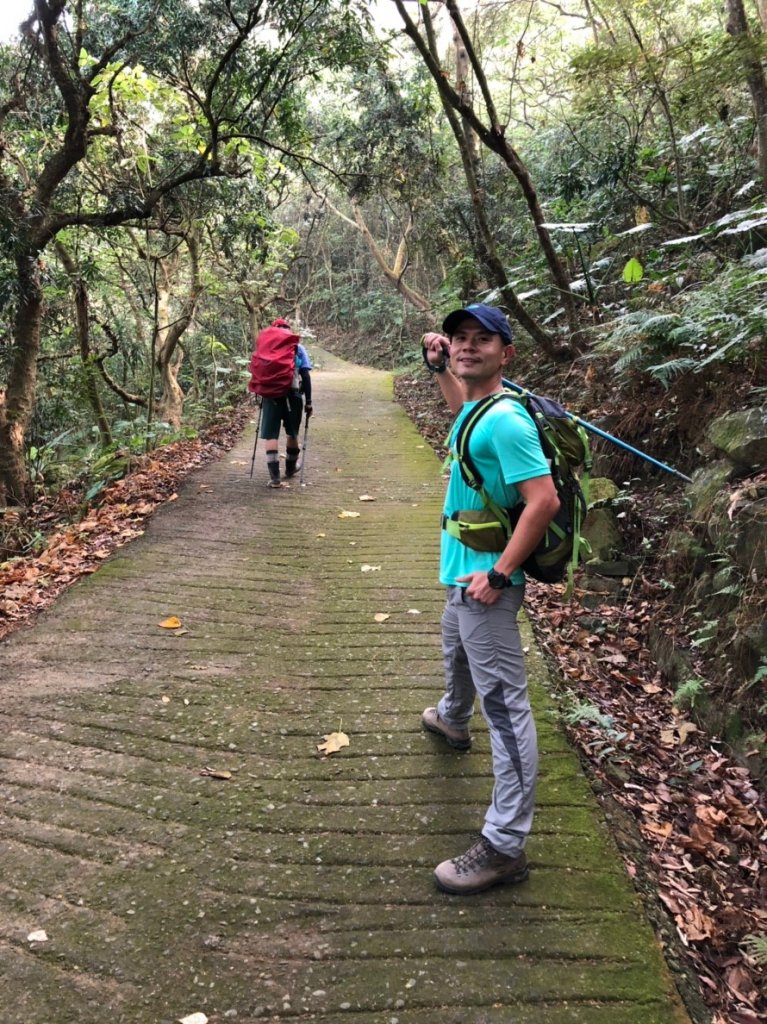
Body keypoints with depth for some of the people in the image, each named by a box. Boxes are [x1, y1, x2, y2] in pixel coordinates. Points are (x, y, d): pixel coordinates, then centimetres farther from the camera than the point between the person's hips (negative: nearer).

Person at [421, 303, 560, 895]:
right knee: (456, 653, 35)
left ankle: (505, 846, 1)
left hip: (486, 583, -11)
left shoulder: (505, 420, -22)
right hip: (464, 575, 11)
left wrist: (499, 574, -25)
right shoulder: (476, 409, 6)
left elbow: (544, 500, -28)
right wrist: (438, 368, 20)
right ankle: (453, 721, 65)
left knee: (504, 705, -6)